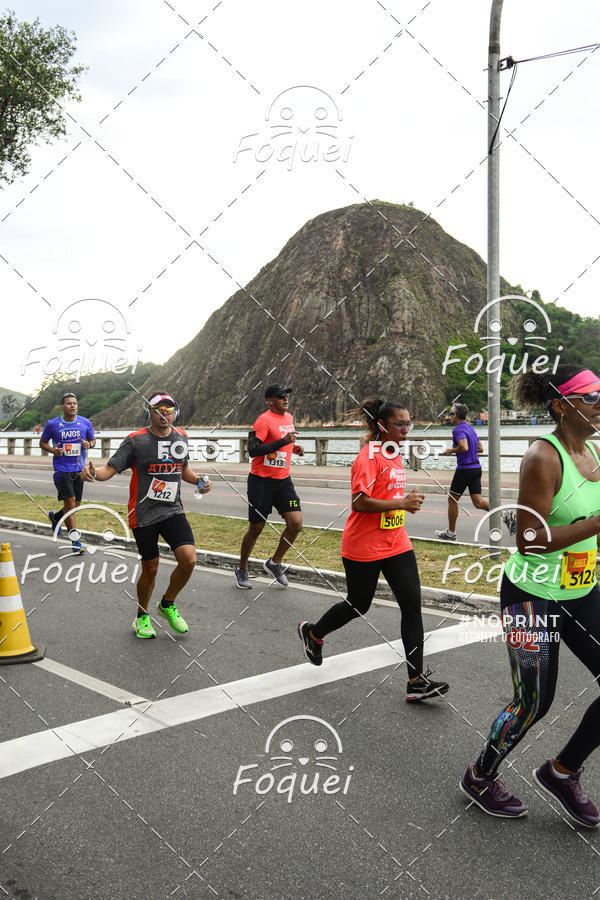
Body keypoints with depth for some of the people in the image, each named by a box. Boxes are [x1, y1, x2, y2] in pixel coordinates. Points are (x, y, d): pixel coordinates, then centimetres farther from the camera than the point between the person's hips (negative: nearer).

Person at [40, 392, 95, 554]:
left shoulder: (85, 423, 3)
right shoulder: (52, 424, -3)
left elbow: (93, 440, 16)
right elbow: (43, 442, 9)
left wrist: (89, 444, -8)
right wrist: (52, 450, -12)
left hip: (79, 469, 4)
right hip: (62, 469, -4)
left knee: (76, 505, 10)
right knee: (70, 503, -11)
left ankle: (55, 517, 43)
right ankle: (75, 541, -3)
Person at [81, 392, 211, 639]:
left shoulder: (181, 437, 8)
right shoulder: (136, 440, -7)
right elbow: (110, 469, -10)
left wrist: (199, 481, 6)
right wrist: (93, 471, -31)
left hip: (173, 510, 4)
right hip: (143, 514, -3)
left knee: (189, 560, -14)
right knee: (150, 570, 4)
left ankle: (167, 604, 14)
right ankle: (142, 617, 31)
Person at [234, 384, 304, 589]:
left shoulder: (289, 417, 11)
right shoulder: (264, 420, -14)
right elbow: (253, 450, -23)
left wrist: (293, 448, 8)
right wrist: (283, 441, -27)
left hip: (283, 480, 7)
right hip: (261, 481, -6)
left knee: (296, 524, -5)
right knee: (256, 528, 3)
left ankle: (275, 563, 16)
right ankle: (241, 569, 24)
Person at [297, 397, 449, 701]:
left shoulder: (396, 455, 11)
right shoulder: (369, 456, -16)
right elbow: (359, 503, -24)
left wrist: (408, 500, 7)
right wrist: (401, 503, -26)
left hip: (396, 544, 7)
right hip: (363, 548, -7)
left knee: (412, 604, -3)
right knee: (358, 605, 10)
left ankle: (417, 681, 0)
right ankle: (312, 633, 39)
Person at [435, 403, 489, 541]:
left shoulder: (458, 429, -13)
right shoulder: (470, 428, 16)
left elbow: (464, 447, -28)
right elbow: (480, 448, 20)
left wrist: (451, 451, -11)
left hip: (464, 469, -8)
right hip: (476, 468, 8)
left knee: (452, 500, 7)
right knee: (478, 502, 5)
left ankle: (451, 533, 15)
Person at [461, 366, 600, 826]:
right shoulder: (543, 457, -20)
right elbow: (529, 541, -26)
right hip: (534, 596, -7)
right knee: (534, 702, 4)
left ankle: (562, 772, 28)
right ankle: (480, 778, 30)